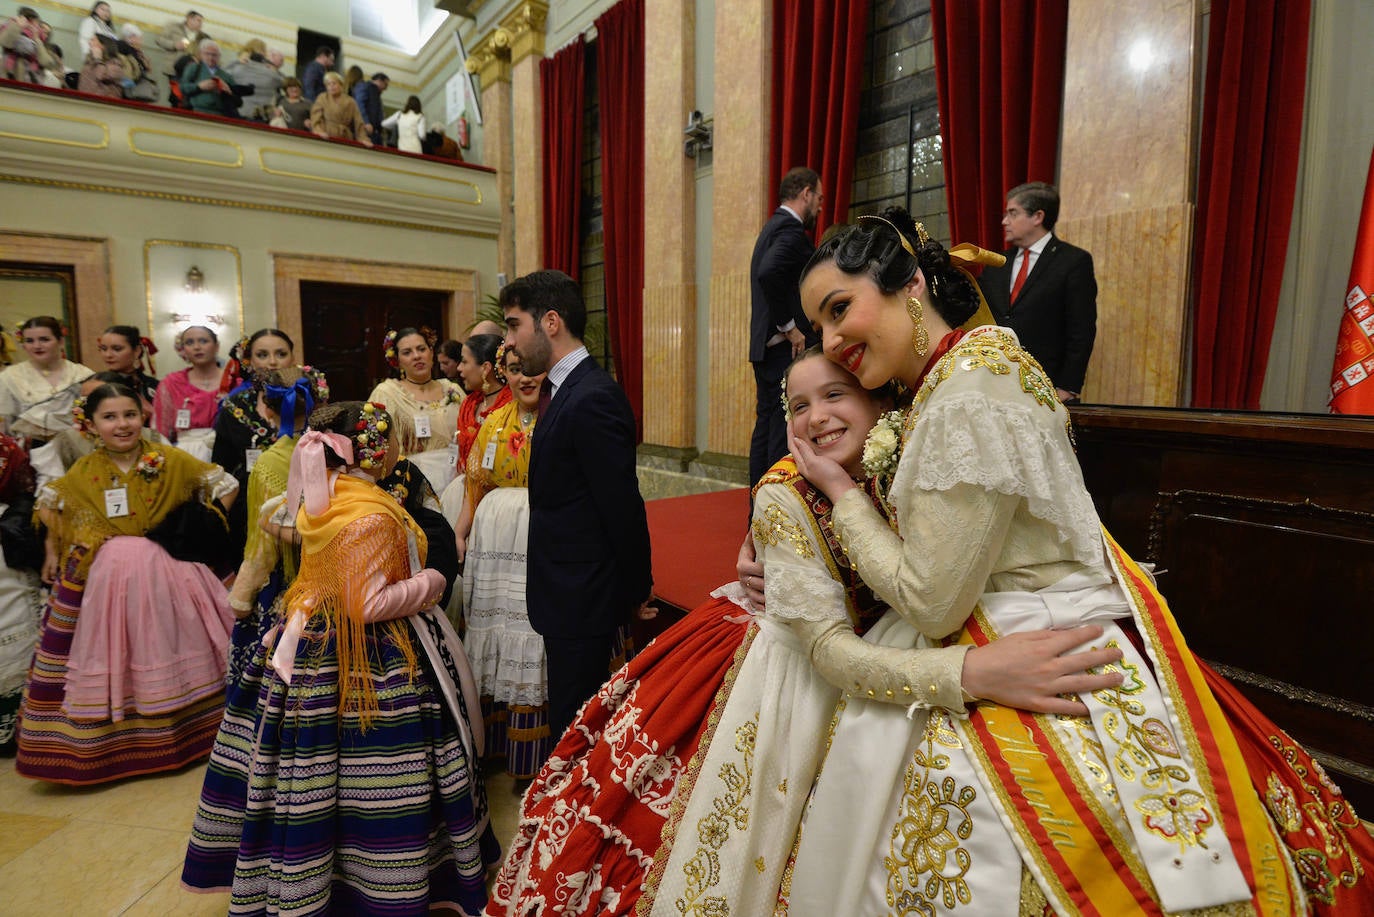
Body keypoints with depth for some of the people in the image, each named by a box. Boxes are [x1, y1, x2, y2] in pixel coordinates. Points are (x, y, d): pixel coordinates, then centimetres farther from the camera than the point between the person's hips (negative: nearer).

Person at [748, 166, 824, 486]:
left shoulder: (772, 227, 21)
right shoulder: (791, 229, -10)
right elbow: (770, 273, -27)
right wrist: (790, 327, -20)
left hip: (766, 349, 10)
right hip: (787, 351, -10)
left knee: (766, 430, 12)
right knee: (786, 438, -8)